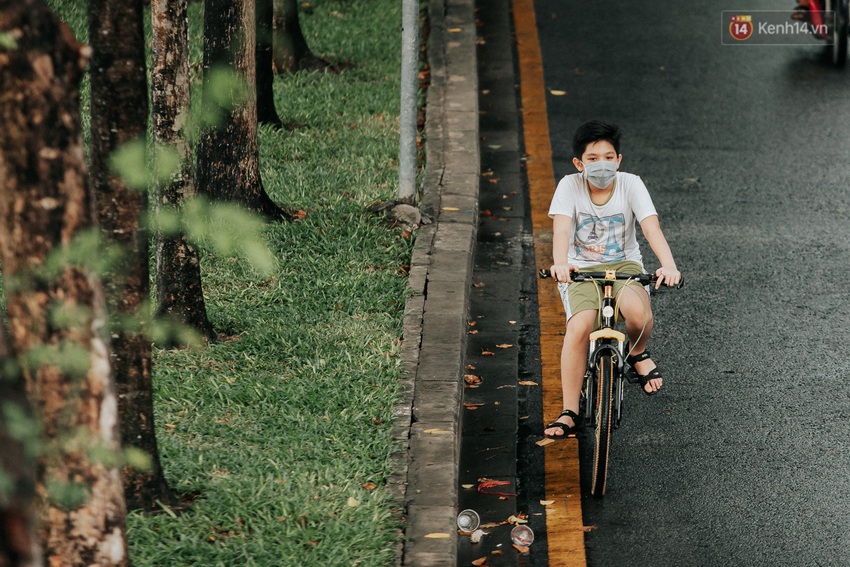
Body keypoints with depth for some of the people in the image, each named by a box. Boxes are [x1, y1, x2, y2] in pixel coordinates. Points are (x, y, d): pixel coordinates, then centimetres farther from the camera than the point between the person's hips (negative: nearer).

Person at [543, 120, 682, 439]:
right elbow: (561, 229, -23)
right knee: (579, 328, -27)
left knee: (637, 310, -34)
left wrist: (668, 265, -38)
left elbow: (651, 227, -19)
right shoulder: (570, 186, -8)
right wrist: (560, 264, -44)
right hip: (581, 269, 0)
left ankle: (638, 353, 3)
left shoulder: (630, 185, -7)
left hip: (624, 266, 0)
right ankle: (569, 413, -17)